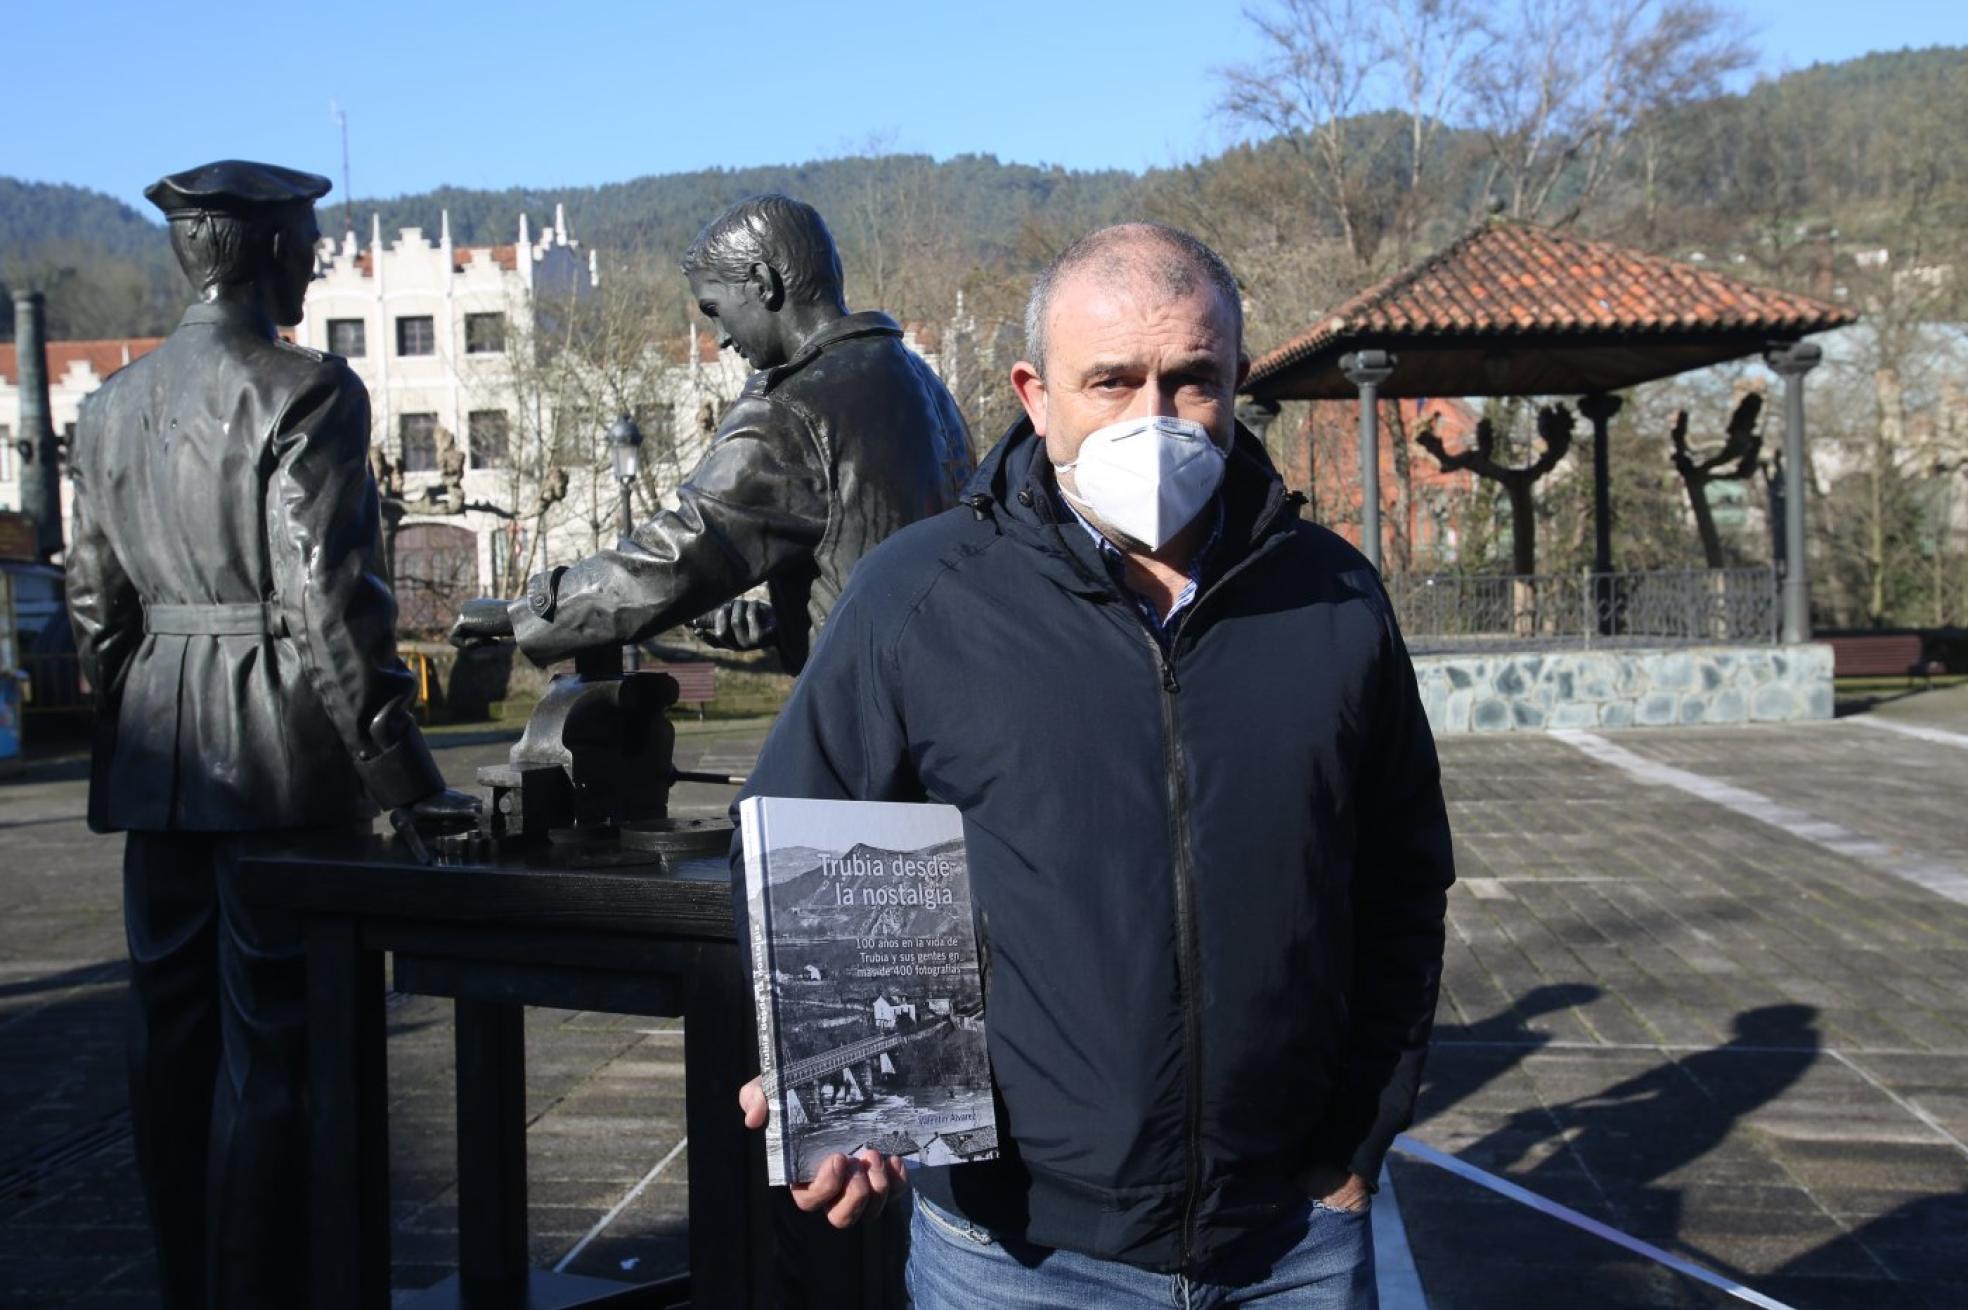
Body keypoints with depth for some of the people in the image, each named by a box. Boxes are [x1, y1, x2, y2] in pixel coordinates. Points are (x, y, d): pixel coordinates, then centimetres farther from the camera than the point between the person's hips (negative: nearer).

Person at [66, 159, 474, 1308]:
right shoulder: (307, 389, -11)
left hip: (156, 766, 7)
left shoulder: (115, 403, 11)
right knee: (277, 1040, 1)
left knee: (173, 1029, 15)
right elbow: (325, 596, -17)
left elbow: (96, 599, 14)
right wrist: (401, 766, -11)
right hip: (282, 754, -7)